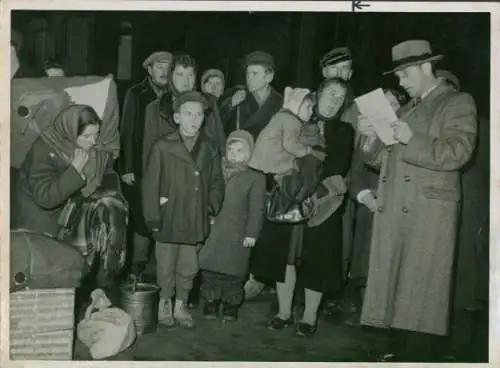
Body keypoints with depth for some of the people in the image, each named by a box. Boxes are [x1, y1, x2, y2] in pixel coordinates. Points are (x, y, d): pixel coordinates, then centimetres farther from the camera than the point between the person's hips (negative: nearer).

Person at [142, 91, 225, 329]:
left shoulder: (210, 148, 5)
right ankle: (165, 304, 30)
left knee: (188, 268, 12)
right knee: (166, 267, 9)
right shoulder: (163, 147, -7)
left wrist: (212, 207, -2)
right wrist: (153, 218, -9)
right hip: (168, 220, -3)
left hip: (196, 221, 3)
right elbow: (150, 184, -6)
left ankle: (181, 305, 31)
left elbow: (217, 181, 12)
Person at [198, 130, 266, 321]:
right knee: (210, 269, 5)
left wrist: (251, 233, -7)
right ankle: (210, 302, 20)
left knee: (233, 271, 2)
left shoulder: (255, 178, 0)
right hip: (213, 232, 3)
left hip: (237, 234, -3)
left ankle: (231, 305, 19)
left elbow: (256, 209, -2)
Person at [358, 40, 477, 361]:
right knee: (400, 289, 6)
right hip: (394, 212, 7)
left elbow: (457, 152, -12)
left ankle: (419, 356, 2)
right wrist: (372, 138, 1)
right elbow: (385, 160, 19)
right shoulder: (406, 110, 22)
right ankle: (407, 351, 14)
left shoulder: (458, 103, 2)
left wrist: (412, 139, -17)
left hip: (429, 212, -6)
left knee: (422, 292, -5)